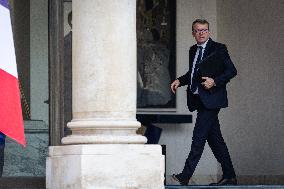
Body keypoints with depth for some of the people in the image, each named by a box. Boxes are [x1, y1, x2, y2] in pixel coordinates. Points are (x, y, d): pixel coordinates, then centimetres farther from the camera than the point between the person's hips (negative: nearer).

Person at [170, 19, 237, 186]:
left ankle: (186, 176, -15)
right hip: (198, 100, 8)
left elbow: (232, 71, -6)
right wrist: (180, 81, 10)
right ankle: (229, 176, 14)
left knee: (199, 138, -12)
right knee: (214, 138, 9)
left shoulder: (218, 49, -3)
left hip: (210, 99, -8)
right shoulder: (193, 50, 18)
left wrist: (215, 81, -17)